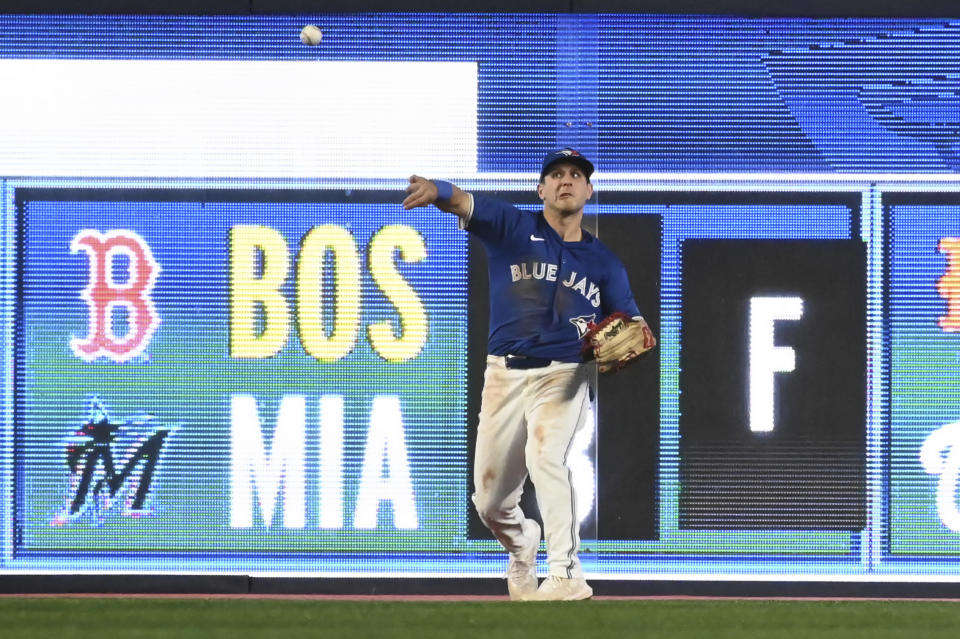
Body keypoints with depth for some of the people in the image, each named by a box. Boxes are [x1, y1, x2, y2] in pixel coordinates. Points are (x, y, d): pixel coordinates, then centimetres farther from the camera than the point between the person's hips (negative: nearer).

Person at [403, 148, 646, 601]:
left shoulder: (603, 262, 10)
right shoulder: (513, 228, 3)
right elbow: (467, 204, -15)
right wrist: (437, 191, -39)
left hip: (563, 376, -1)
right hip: (505, 375, 1)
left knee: (544, 454, -30)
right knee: (490, 502, 6)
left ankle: (567, 575, -31)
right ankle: (522, 544, 42)